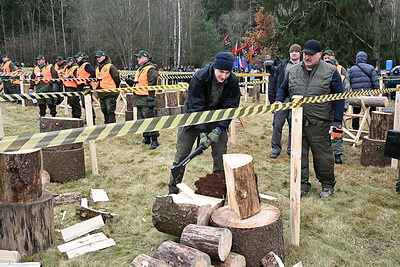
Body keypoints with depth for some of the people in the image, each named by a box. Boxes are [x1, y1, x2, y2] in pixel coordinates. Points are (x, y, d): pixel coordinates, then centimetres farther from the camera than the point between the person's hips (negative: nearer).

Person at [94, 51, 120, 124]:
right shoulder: (98, 68, 18)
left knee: (110, 111, -9)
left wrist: (115, 88, 0)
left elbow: (116, 78, -8)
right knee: (104, 110, 13)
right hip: (101, 94, 8)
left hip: (110, 93, -8)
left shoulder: (110, 67, -8)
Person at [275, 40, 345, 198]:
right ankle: (303, 185, 20)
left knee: (323, 155, 6)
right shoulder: (294, 71, 9)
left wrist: (337, 121, -7)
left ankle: (327, 185, 24)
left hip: (319, 123, -3)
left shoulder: (330, 72, -1)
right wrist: (279, 100, -3)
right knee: (299, 154, 7)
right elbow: (284, 88, 20)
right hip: (297, 121, 4)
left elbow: (339, 97, -1)